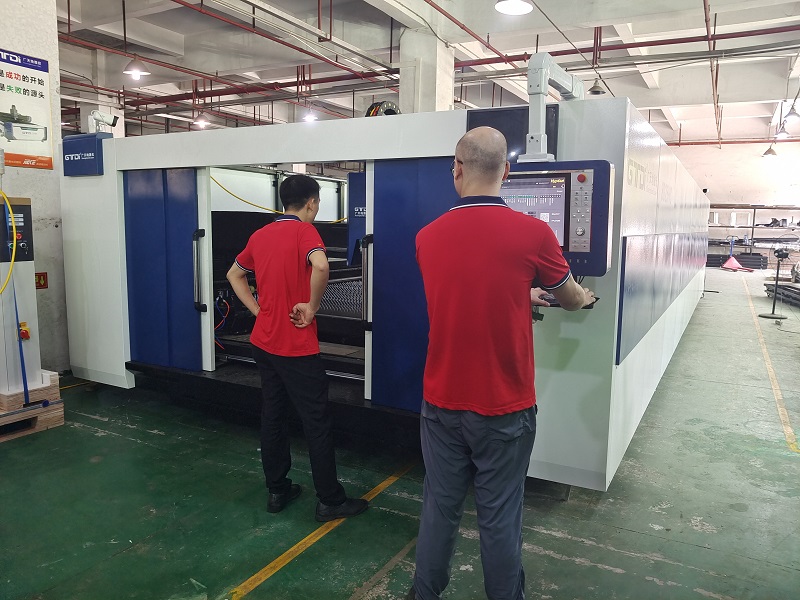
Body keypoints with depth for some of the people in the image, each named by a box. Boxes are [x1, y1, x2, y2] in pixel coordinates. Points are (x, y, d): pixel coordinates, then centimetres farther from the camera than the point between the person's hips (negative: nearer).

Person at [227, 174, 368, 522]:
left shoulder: (260, 235, 9)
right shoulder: (304, 230, -13)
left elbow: (234, 275, 20)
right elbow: (320, 266, -33)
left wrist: (258, 309, 12)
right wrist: (311, 307, -19)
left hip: (263, 343, 7)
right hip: (297, 348, -7)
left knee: (273, 416, 15)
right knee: (317, 422, 3)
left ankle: (277, 491, 26)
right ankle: (330, 501, 13)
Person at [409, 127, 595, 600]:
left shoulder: (428, 237, -3)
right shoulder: (533, 233, -13)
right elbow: (571, 298, 6)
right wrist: (587, 298, 30)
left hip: (442, 403, 3)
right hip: (504, 408, -3)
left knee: (440, 507, 17)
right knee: (500, 517, 12)